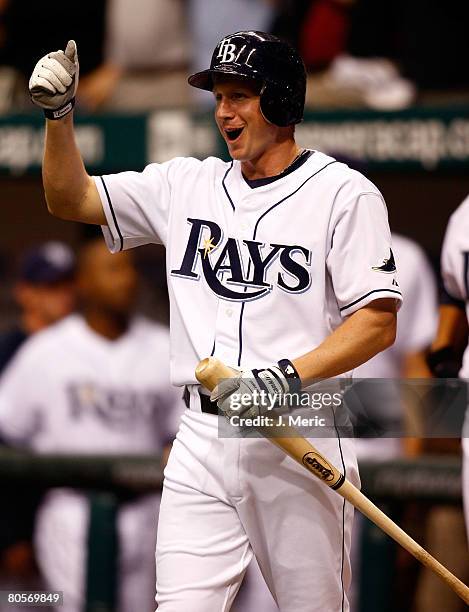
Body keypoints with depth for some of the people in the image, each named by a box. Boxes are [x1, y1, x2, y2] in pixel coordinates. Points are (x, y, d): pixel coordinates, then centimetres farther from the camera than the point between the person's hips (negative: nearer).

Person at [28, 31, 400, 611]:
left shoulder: (343, 193, -3)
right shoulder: (186, 185, 13)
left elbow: (378, 323, -9)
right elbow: (71, 199, 14)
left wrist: (287, 376, -22)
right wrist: (59, 113, -3)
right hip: (201, 442, 4)